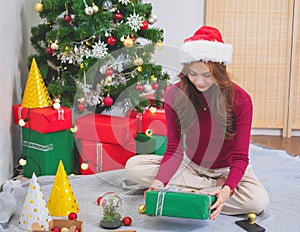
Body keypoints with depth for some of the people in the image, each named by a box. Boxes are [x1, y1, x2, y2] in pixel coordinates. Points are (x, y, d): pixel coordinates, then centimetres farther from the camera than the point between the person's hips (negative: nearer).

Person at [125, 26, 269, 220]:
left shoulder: (240, 99, -21)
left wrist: (227, 190, -40)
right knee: (133, 167, -18)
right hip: (191, 165, 3)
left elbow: (240, 157, -20)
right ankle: (214, 186, -17)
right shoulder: (175, 95, -14)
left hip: (227, 169, -3)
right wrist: (159, 182, -31)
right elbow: (174, 149, -13)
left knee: (258, 201, -33)